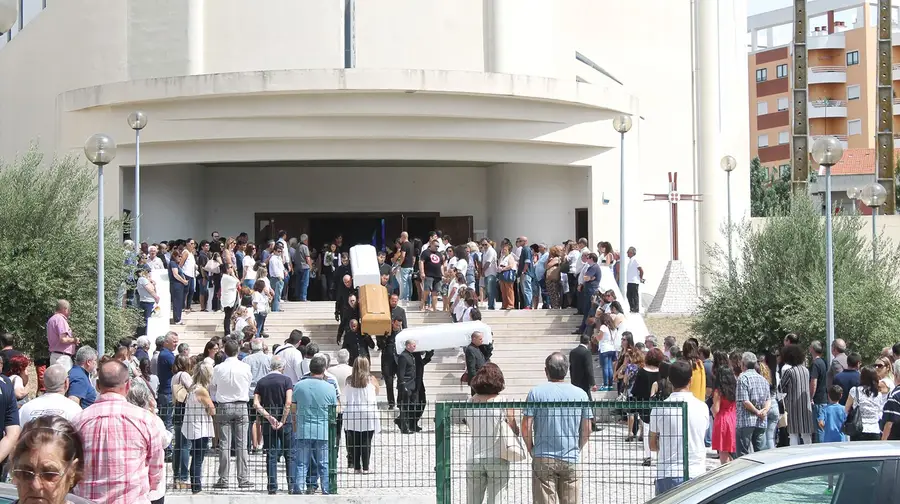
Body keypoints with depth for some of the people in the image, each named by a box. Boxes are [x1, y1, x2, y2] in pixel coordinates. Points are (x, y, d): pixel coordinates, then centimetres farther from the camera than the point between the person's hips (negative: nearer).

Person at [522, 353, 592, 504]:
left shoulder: (536, 392, -6)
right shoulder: (580, 394, 1)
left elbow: (526, 427, -8)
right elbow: (587, 429, 5)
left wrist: (531, 448, 7)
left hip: (543, 459, -2)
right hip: (571, 459, 2)